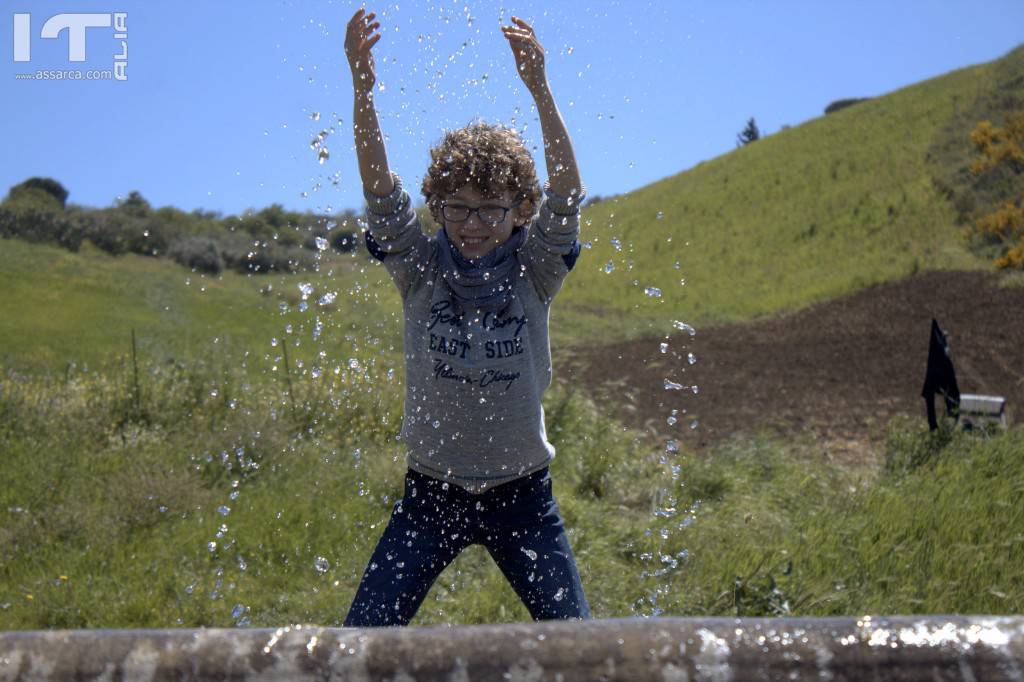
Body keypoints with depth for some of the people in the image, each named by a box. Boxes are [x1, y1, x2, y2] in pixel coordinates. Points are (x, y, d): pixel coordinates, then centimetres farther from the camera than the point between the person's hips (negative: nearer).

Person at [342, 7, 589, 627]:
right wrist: (362, 86, -31)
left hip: (521, 494, 0)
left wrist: (539, 87, -33)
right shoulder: (421, 269, -3)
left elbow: (567, 190, -20)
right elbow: (378, 186, -16)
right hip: (431, 491, 1)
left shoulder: (534, 270, -4)